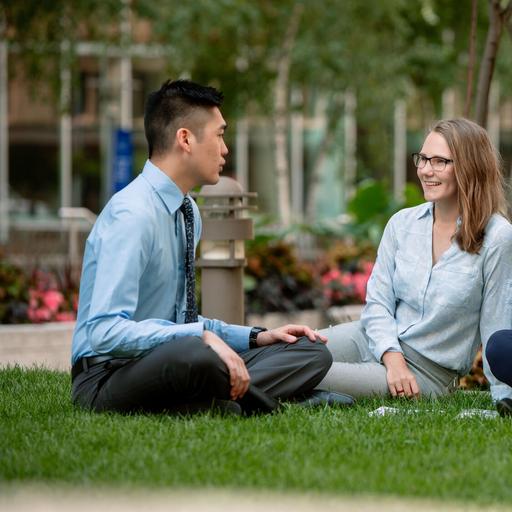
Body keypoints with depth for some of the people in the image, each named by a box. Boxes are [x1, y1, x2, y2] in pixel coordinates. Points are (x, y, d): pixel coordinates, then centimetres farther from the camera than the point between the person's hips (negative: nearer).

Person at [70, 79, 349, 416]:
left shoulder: (187, 212, 12)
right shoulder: (131, 215, -18)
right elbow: (106, 331, -28)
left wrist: (255, 337, 12)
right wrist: (202, 336, -32)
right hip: (108, 375, -10)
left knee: (312, 353, 3)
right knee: (200, 357, -41)